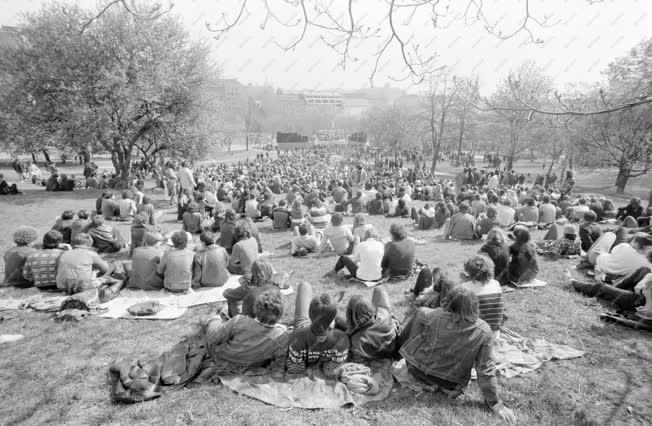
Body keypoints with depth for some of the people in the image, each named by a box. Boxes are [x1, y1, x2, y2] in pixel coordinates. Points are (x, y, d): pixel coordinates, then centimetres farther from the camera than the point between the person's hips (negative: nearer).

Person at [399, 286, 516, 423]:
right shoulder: (484, 333, -25)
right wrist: (495, 404, -7)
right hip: (450, 382, 2)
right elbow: (486, 370, -20)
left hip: (418, 371, -2)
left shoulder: (436, 316, -25)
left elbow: (420, 313, -2)